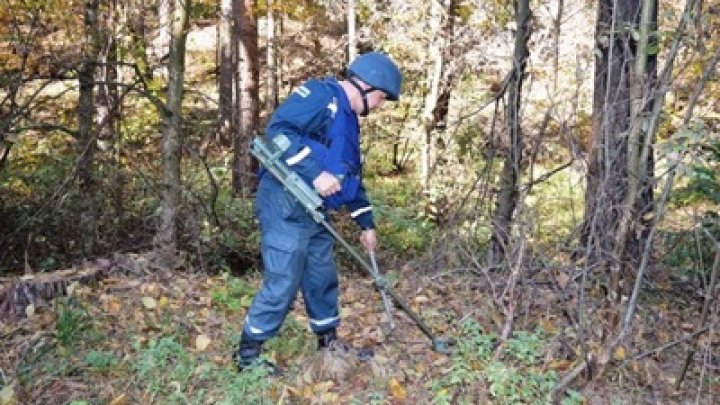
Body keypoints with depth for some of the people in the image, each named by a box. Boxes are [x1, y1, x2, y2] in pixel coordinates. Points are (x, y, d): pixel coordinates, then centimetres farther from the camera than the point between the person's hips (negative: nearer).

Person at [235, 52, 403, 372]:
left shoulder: (348, 120, 21)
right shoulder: (320, 94, -9)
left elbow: (353, 177, 27)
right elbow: (278, 129, -23)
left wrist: (366, 224, 27)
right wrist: (315, 173, -27)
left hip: (314, 211, 10)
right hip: (284, 205, -10)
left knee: (323, 278, 17)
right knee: (282, 283, -7)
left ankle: (329, 342, 33)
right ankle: (247, 353, 8)